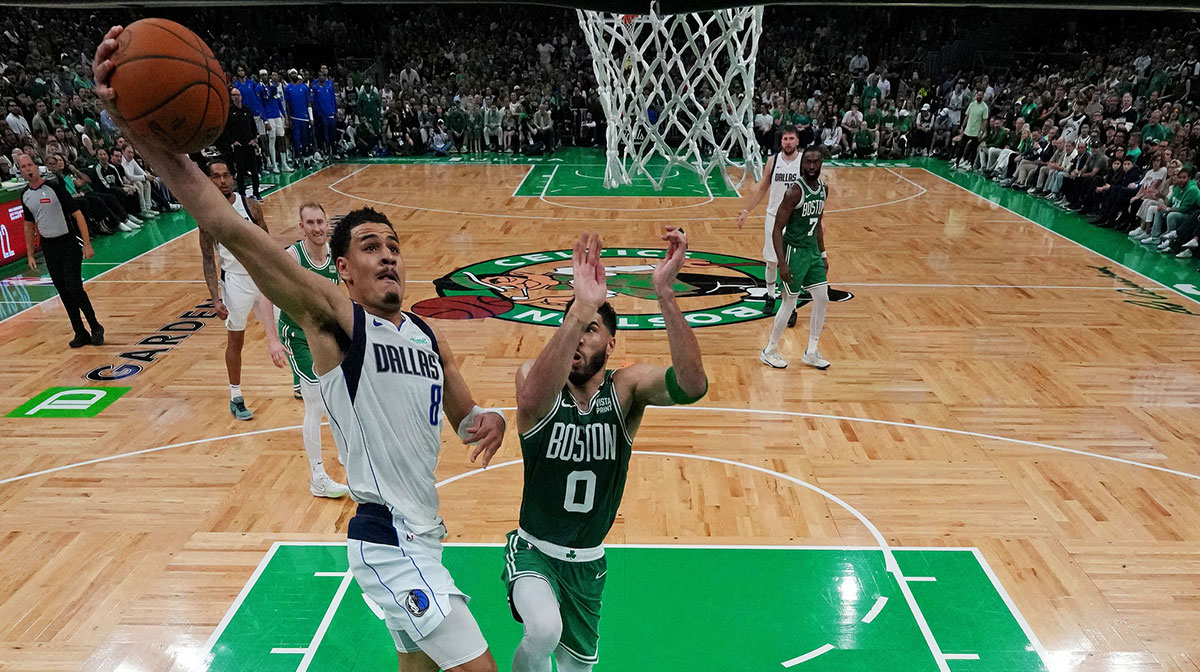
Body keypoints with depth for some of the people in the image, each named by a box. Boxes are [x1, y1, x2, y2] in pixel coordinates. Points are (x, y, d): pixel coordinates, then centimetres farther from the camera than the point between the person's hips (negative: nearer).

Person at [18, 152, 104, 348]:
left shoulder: (54, 188, -10)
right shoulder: (25, 195, 7)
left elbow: (77, 214, -11)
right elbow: (29, 224, 17)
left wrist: (87, 244, -17)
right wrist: (30, 254, 15)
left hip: (69, 244, -5)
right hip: (48, 247, 6)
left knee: (74, 288, -14)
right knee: (64, 293, 5)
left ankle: (96, 327, 2)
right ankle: (80, 334, 11)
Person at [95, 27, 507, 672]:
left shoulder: (429, 338, 7)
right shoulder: (333, 318, -13)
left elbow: (463, 417, 16)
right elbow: (230, 229, -25)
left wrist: (487, 421, -9)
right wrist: (139, 130, -33)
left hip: (421, 537, 8)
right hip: (388, 542, -8)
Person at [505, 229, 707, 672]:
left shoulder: (625, 388, -13)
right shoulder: (533, 375, -17)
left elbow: (692, 386, -34)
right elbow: (533, 403, -44)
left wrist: (665, 293, -47)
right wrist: (579, 308, -56)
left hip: (588, 562, 3)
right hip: (534, 551, -3)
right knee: (544, 631, -32)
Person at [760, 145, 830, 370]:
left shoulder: (823, 189, 5)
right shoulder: (795, 192, -19)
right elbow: (777, 230, -19)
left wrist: (822, 254, 17)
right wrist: (782, 264, -23)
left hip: (813, 250, 8)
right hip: (795, 251, -8)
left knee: (822, 299, 8)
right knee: (789, 303, -1)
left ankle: (811, 352, 21)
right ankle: (769, 351, 17)